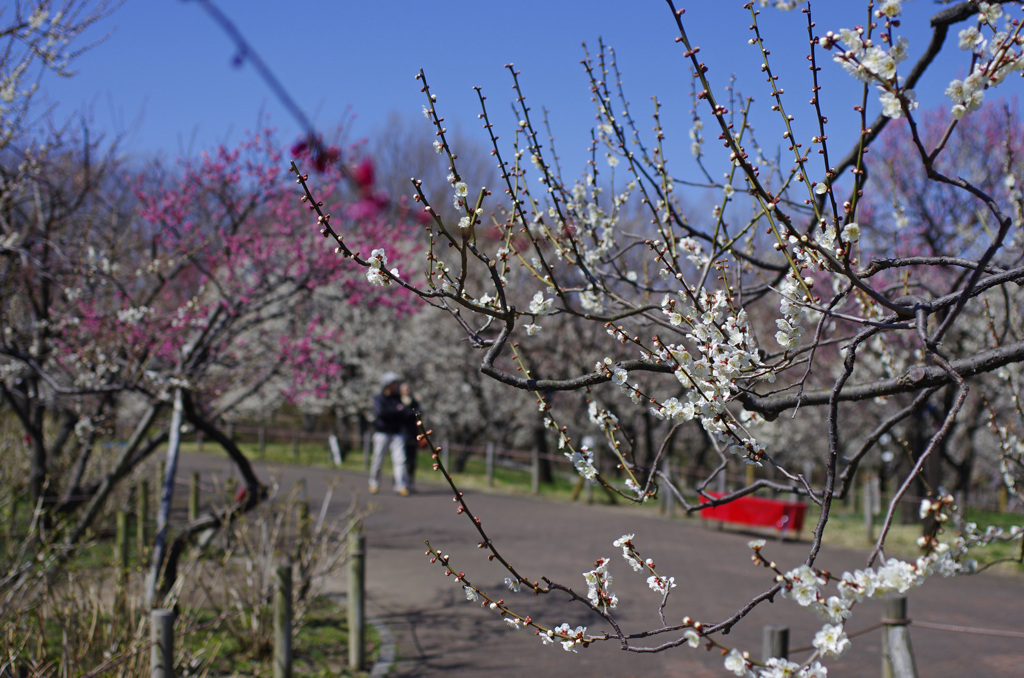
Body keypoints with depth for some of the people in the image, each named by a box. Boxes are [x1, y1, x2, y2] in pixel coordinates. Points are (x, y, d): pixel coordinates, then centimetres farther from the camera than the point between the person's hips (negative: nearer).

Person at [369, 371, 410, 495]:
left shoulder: (398, 398, 13)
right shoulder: (378, 398, 1)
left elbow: (405, 414, 2)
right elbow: (380, 412, -16)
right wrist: (396, 410, -13)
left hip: (397, 433, 3)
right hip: (382, 433, -3)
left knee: (400, 459, -8)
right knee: (378, 459, -1)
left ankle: (401, 486, -10)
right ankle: (374, 484, 16)